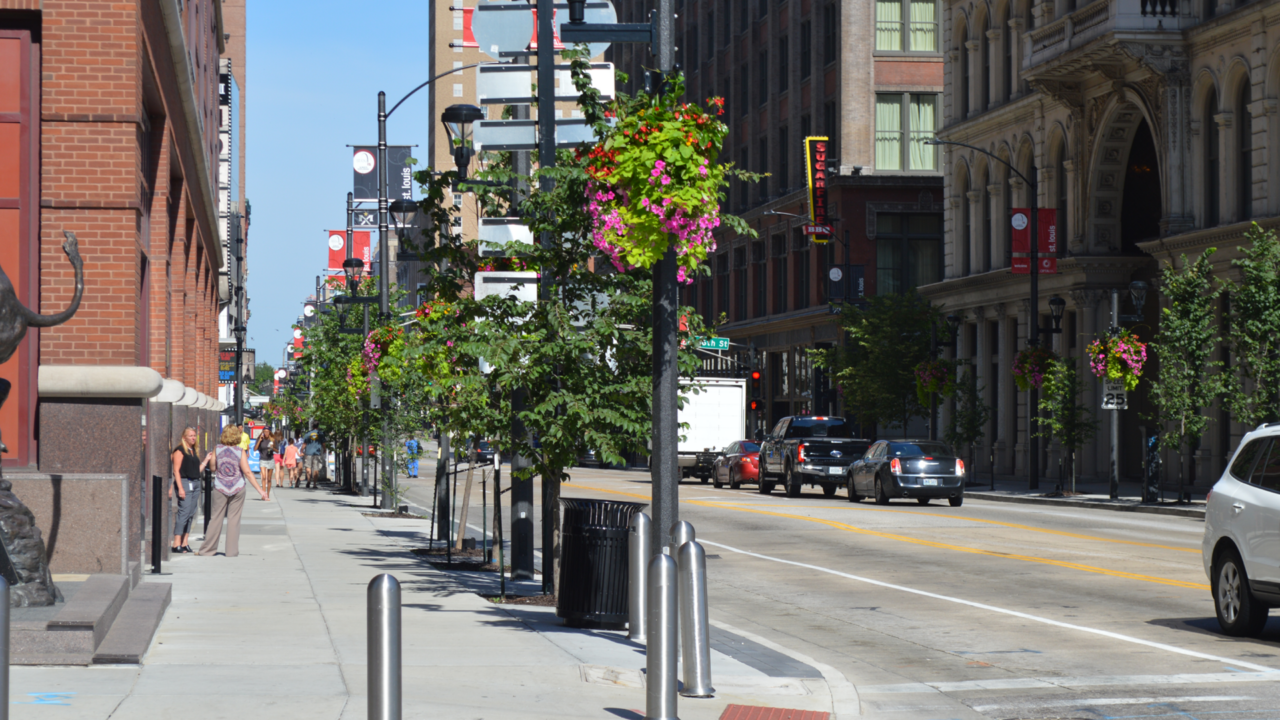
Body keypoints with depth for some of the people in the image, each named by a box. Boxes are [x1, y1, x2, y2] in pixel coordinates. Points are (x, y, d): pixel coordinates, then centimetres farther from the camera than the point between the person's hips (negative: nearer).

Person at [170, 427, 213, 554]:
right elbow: (176, 470, -11)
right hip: (184, 482, -8)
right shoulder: (180, 450, -5)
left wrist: (206, 460, 13)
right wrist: (180, 488, -18)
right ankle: (177, 544, -12)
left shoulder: (193, 451, 19)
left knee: (190, 514, 7)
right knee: (184, 512, -12)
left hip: (195, 484, 8)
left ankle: (185, 543, 10)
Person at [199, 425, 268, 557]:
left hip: (220, 489, 1)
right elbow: (247, 472, -12)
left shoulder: (217, 450, -4)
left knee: (216, 518, 8)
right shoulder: (240, 452, -9)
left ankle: (207, 549, 11)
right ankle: (232, 550, 7)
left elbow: (213, 468, 2)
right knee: (234, 519, 6)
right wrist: (260, 490, -10)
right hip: (237, 489, -1)